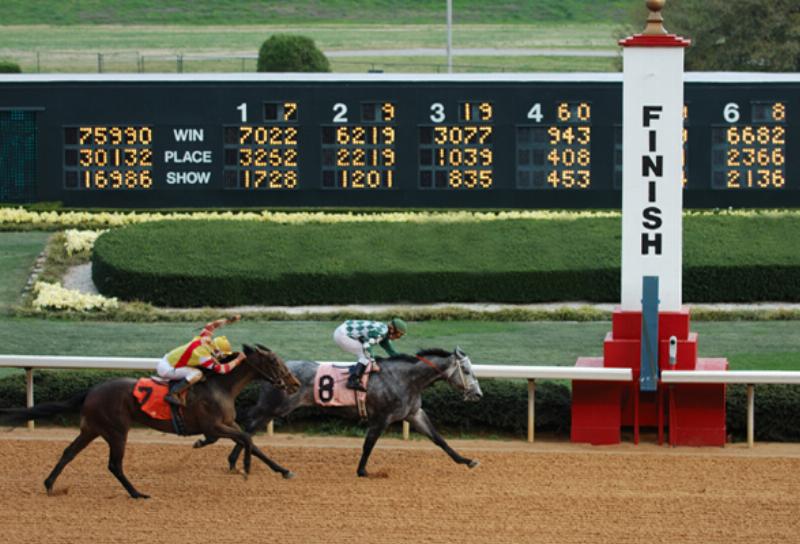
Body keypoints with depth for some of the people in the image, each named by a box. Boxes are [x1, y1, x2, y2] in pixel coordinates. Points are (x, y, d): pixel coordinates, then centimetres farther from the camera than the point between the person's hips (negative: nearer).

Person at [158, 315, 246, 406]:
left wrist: (228, 320, 14)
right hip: (166, 369, -9)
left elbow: (210, 326, 17)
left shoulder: (203, 339, -2)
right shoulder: (203, 354, -25)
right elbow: (221, 369, -20)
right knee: (197, 374, -23)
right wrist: (237, 360, -10)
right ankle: (172, 394, -18)